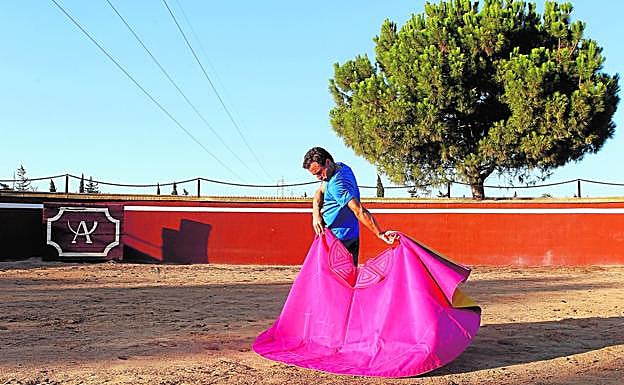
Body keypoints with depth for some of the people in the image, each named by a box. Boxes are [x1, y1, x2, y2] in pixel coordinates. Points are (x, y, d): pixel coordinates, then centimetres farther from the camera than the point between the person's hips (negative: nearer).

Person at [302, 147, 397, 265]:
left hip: (340, 240, -9)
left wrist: (380, 234, -37)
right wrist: (316, 214, -9)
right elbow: (319, 193, 8)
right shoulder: (341, 166, 4)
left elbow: (359, 210, -33)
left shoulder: (337, 183, -26)